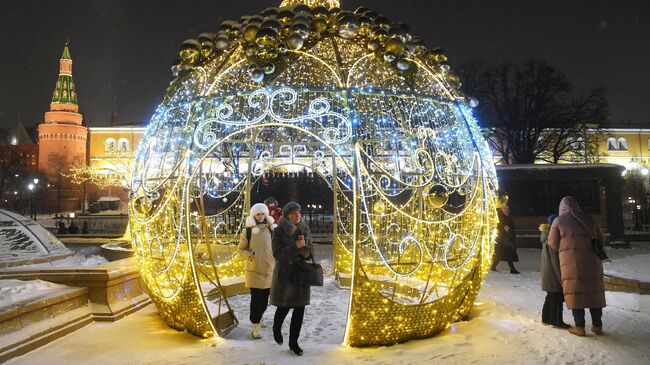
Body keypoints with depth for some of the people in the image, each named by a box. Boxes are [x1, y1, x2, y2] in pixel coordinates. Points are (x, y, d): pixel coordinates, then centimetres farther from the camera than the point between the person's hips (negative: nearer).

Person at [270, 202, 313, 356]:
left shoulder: (305, 229, 2)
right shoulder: (279, 231, -9)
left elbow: (311, 251, 4)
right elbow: (277, 254, -14)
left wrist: (304, 246, -18)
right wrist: (295, 246, -22)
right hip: (285, 274, -3)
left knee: (299, 308, 3)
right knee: (283, 307, 7)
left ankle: (293, 342, 18)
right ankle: (276, 329, 40)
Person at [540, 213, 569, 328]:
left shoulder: (546, 239, 11)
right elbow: (555, 261, -21)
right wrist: (561, 277, -18)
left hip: (548, 275, 10)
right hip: (554, 275, -10)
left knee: (551, 296, 17)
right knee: (557, 297, -2)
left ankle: (546, 318, 25)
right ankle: (556, 321, 4)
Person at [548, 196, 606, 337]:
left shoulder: (559, 221, 0)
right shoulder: (588, 218, 10)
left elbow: (553, 244, 0)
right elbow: (601, 239, 13)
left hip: (571, 261, -3)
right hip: (591, 259, 3)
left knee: (575, 292, 3)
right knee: (594, 291, 11)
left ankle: (579, 327, 6)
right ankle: (597, 325, 18)